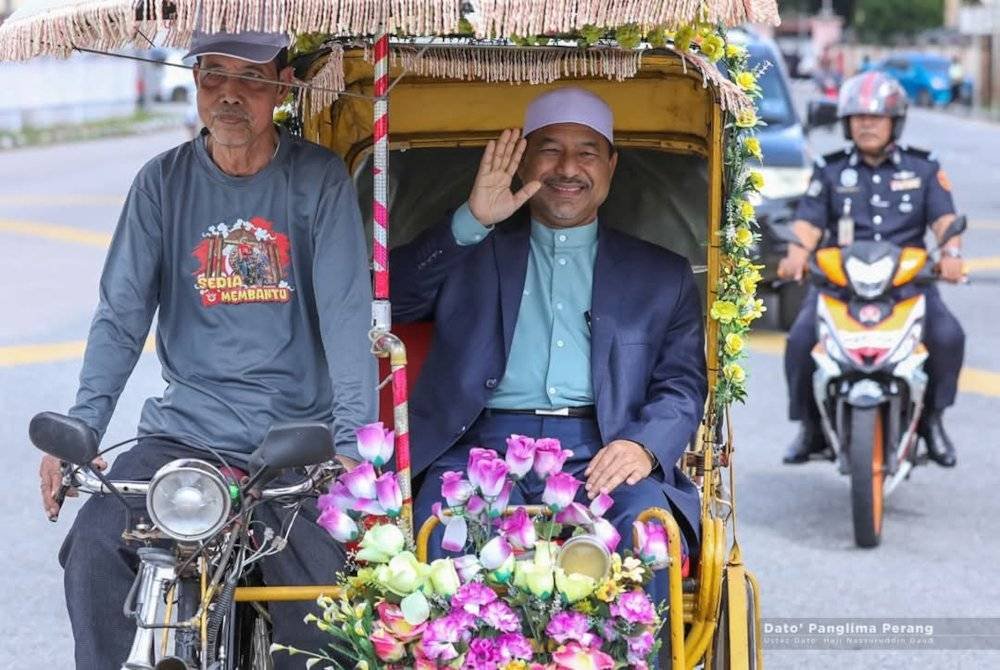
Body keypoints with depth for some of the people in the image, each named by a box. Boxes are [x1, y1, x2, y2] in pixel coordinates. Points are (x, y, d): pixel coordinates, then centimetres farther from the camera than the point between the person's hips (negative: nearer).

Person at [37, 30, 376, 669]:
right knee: (95, 549, -22)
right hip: (182, 430, 2)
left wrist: (352, 442, -21)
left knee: (321, 608, -20)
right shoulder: (164, 181, 6)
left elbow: (347, 312, -8)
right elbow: (121, 314, 1)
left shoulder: (319, 178, 1)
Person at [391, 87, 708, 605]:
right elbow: (388, 297, 8)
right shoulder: (471, 253, 23)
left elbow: (683, 385, 12)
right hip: (484, 445, 0)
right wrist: (471, 222, -1)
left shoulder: (661, 275, 23)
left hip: (598, 456, 0)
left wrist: (644, 446, -10)